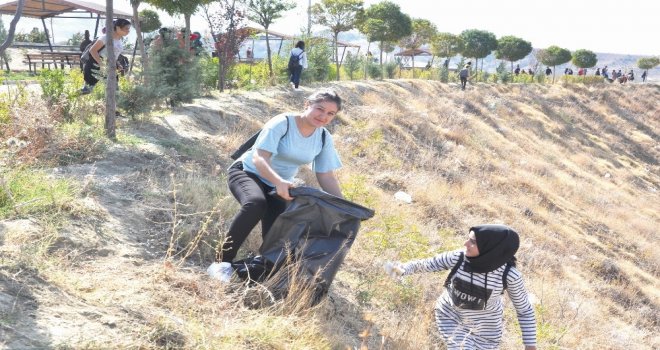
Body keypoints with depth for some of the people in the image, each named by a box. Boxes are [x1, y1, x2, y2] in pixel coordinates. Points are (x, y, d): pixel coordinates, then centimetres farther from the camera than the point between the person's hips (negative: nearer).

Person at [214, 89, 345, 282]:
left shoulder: (324, 138, -5)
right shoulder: (282, 123, -22)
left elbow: (327, 177, -2)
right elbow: (259, 158, -31)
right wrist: (279, 181, -49)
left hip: (278, 186, 6)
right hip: (248, 172, -6)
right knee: (256, 203, -36)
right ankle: (224, 262, -28)